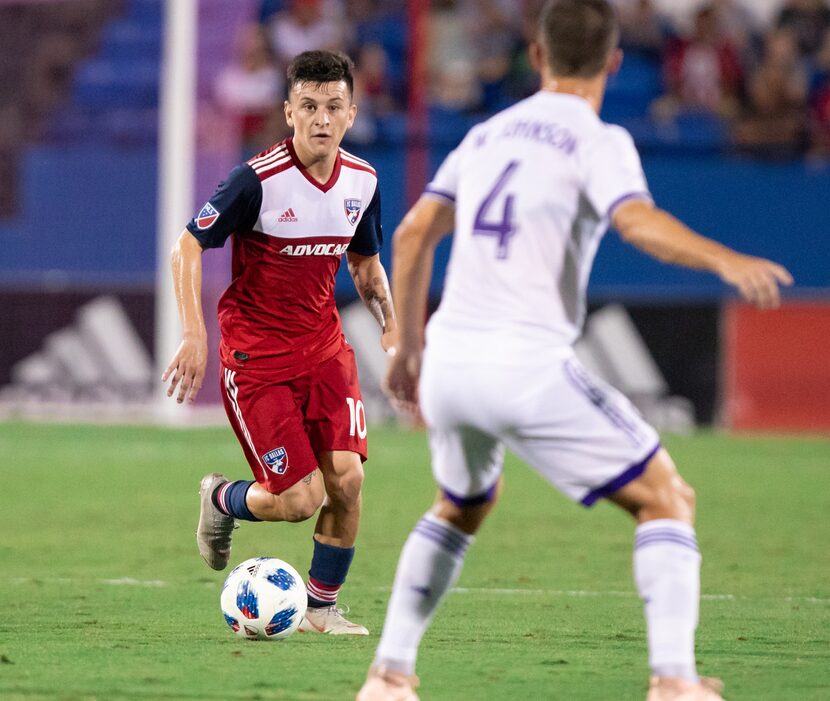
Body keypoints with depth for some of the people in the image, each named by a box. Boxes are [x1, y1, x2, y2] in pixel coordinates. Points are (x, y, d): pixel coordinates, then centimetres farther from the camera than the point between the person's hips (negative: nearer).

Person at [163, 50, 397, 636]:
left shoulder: (362, 181, 1)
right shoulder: (259, 179, -18)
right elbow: (188, 247, -13)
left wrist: (391, 325, 4)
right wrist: (195, 335, -22)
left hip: (324, 345, 5)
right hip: (255, 353, -5)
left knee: (347, 478, -11)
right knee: (299, 499, -11)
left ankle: (323, 606, 11)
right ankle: (222, 500, 24)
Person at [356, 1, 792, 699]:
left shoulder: (487, 135, 18)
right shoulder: (596, 141, -2)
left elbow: (412, 236, 21)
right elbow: (639, 222, -22)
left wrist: (409, 345, 30)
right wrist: (725, 260, -35)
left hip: (448, 363, 7)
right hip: (527, 366, -6)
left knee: (463, 505, 33)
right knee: (667, 500, 2)